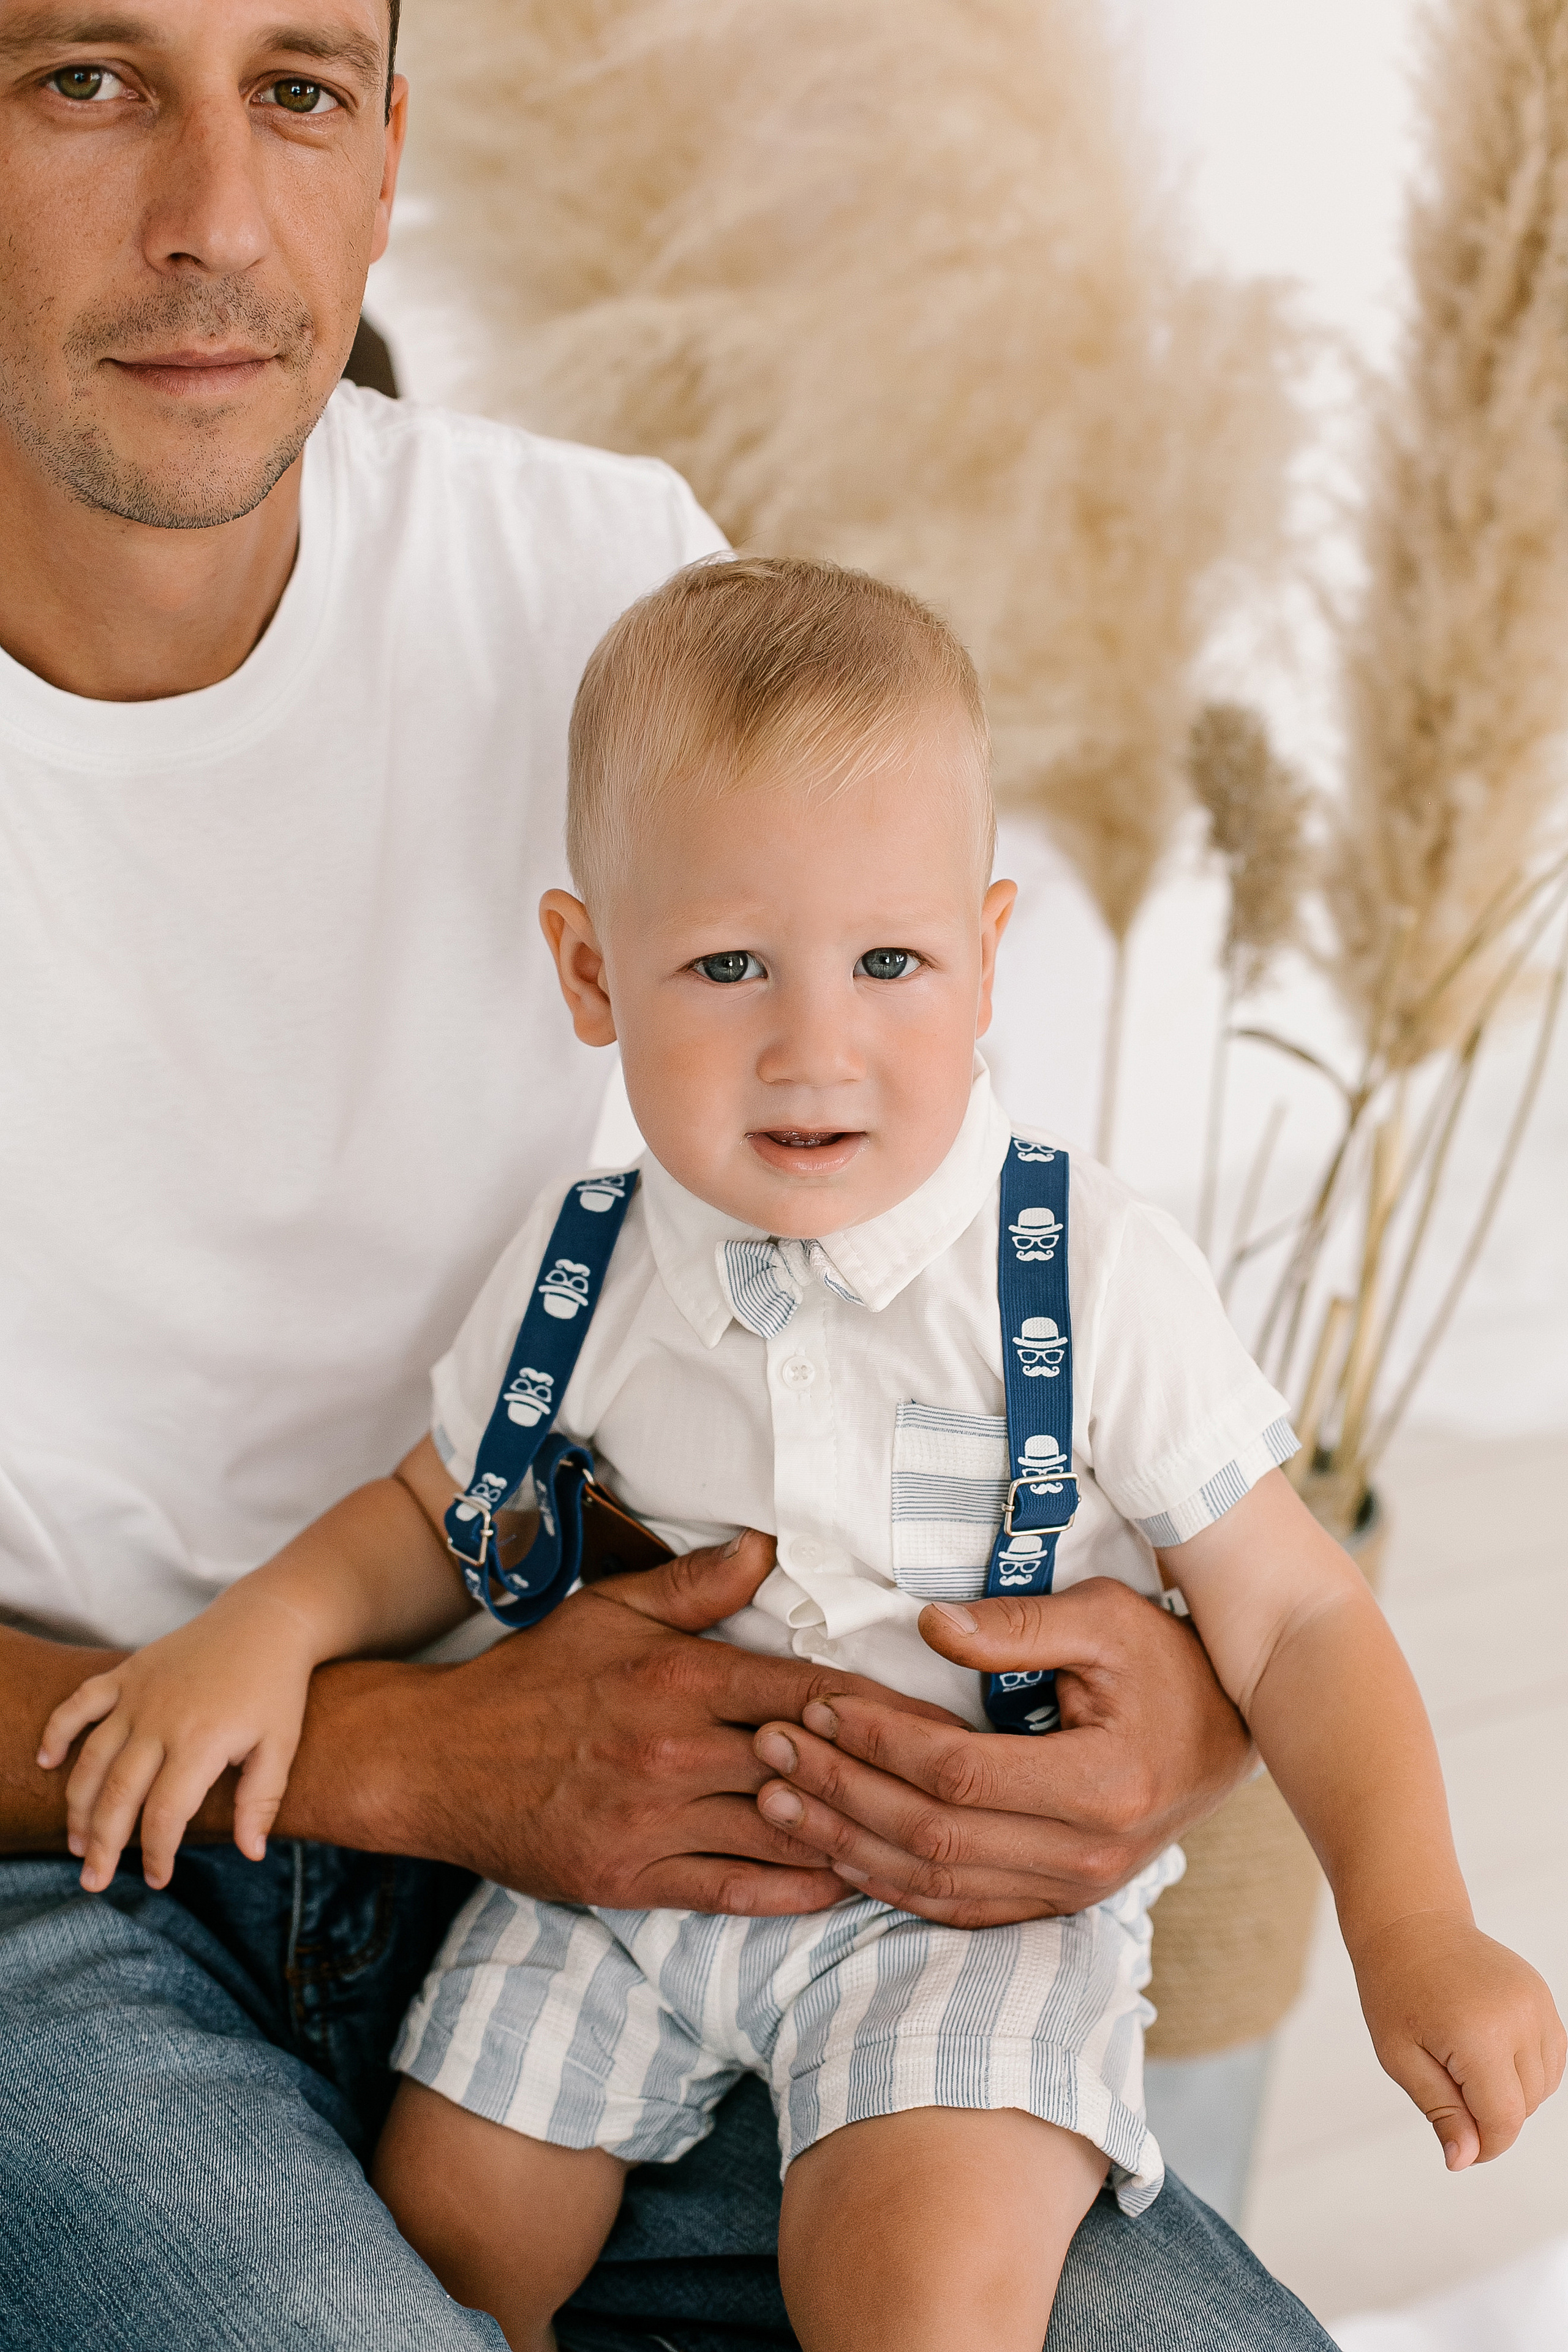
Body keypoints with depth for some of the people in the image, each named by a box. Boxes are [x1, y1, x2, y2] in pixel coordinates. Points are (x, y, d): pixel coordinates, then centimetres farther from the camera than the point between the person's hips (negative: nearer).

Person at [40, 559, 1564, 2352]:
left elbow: (1292, 1619, -10)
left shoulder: (1096, 1278, -16)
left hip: (974, 1894, -3)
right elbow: (437, 1516, 11)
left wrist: (1414, 1928, -20)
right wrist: (270, 1622, -9)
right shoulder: (577, 1273, -6)